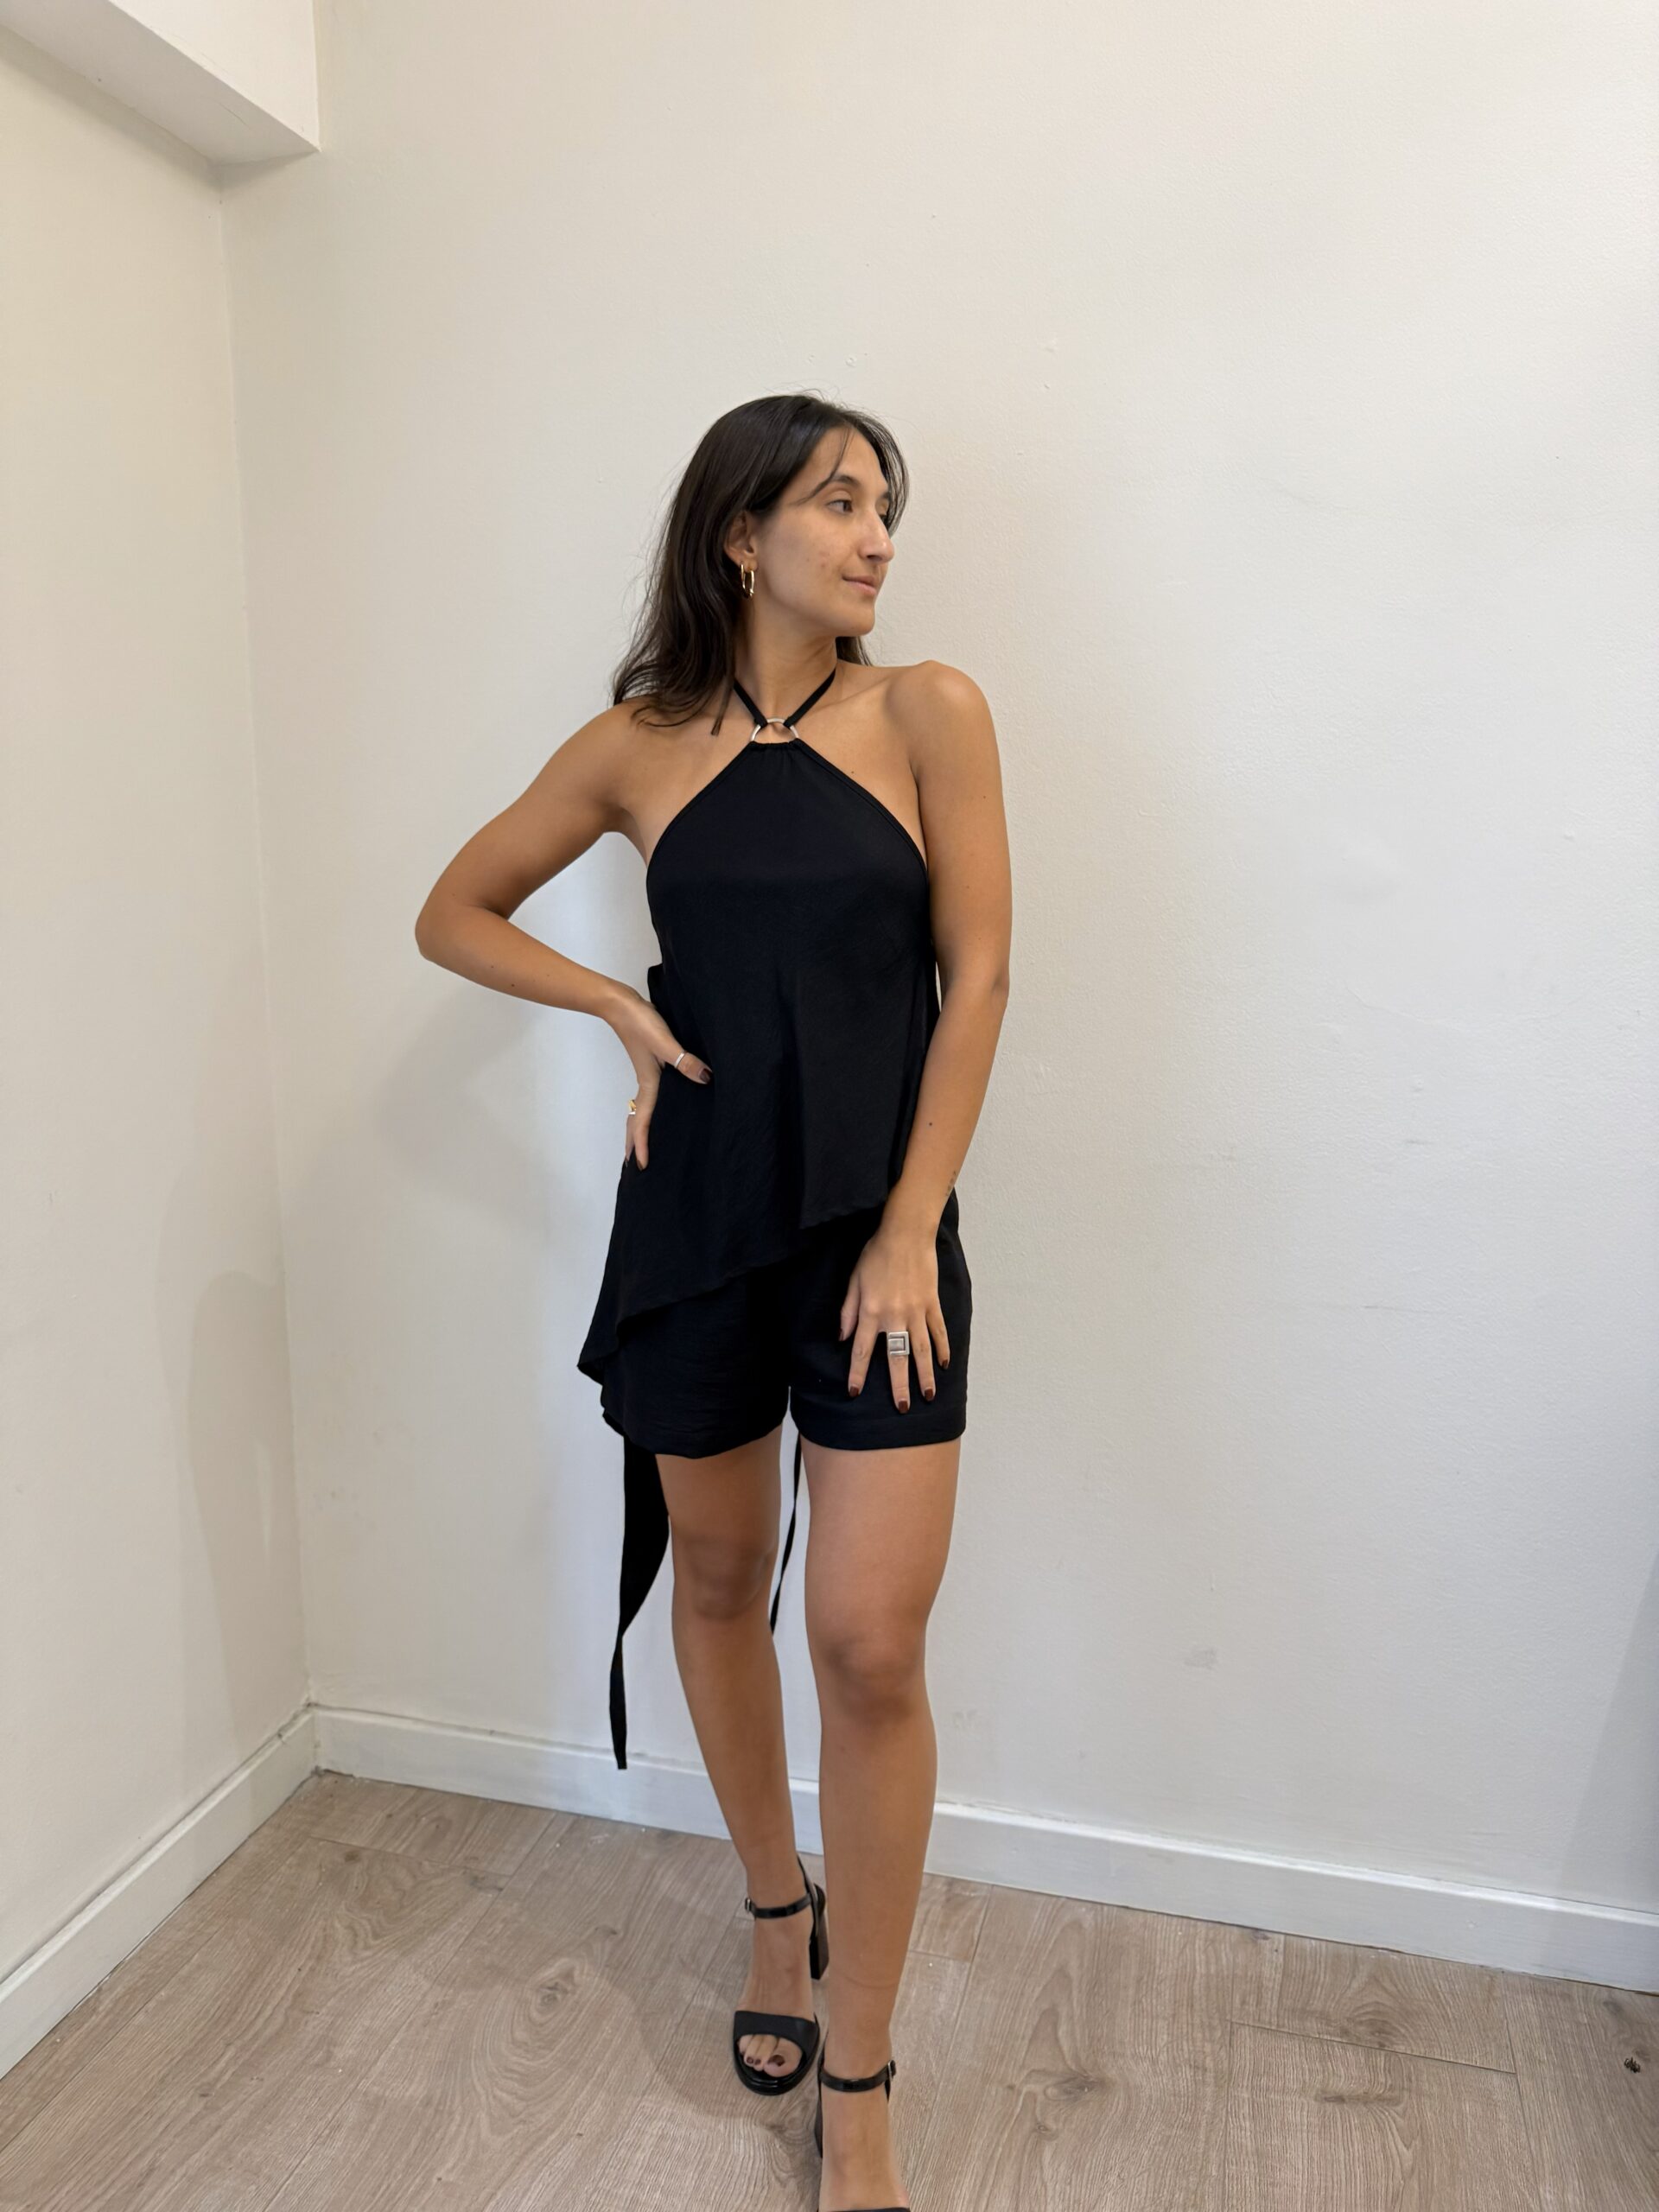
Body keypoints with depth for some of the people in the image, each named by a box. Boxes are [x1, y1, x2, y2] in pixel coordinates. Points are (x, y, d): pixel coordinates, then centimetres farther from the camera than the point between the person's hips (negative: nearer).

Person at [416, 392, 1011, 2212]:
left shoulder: (927, 713, -1)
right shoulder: (637, 749, 3)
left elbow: (975, 979, -4)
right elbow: (452, 915, 13)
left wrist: (910, 1233, -9)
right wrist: (622, 1007, -3)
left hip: (874, 1223, -2)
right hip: (694, 1220, 2)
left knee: (871, 1646, -4)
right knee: (716, 1583, 16)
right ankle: (778, 1913, 44)